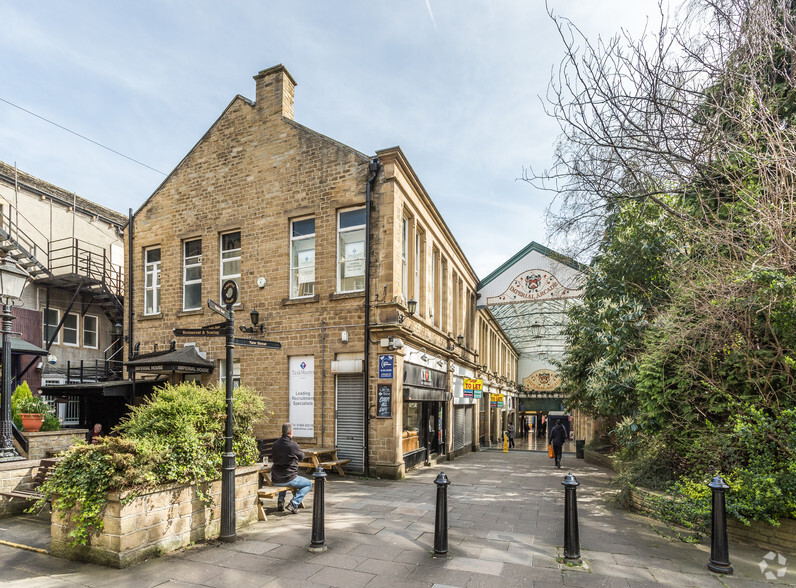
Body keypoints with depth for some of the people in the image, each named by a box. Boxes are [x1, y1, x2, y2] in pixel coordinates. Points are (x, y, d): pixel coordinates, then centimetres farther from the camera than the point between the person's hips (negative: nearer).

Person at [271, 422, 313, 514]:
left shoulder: (275, 444, 0)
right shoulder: (293, 445, -17)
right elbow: (301, 457, 2)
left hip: (275, 480, 6)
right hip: (289, 479, -6)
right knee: (309, 484, 14)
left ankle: (280, 501, 28)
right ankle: (293, 504, -2)